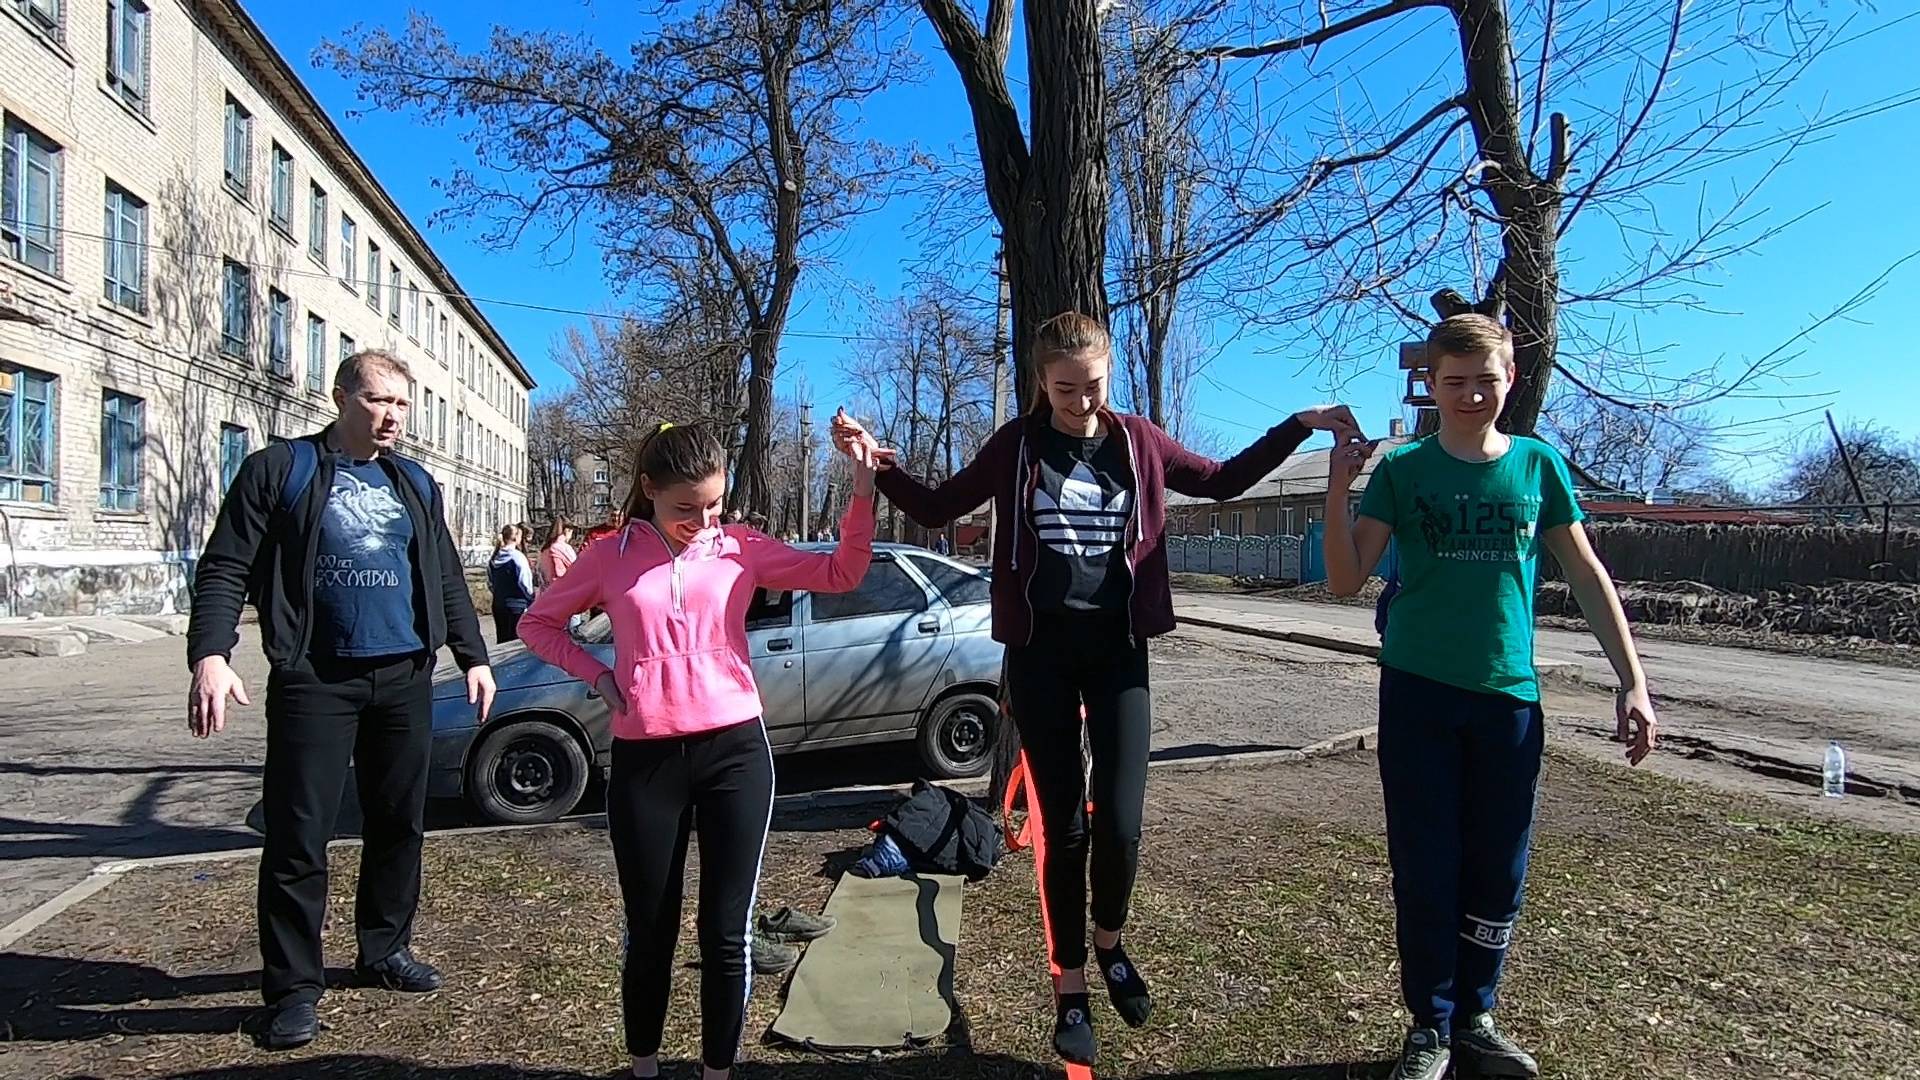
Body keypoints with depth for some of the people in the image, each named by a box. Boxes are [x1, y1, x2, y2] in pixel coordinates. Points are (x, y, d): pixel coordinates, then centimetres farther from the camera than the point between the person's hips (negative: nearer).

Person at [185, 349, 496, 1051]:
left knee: (399, 823, 11)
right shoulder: (279, 470, 0)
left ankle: (384, 951, 27)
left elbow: (446, 580, 18)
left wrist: (473, 657, 14)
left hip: (405, 678, 5)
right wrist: (210, 655, -18)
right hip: (315, 681, -4)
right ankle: (293, 986, 11)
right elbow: (225, 569, -5)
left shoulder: (417, 485, 14)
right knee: (298, 835, -1)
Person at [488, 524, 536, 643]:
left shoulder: (494, 559, 6)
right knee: (516, 641, -1)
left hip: (498, 605, 6)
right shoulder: (518, 557, -15)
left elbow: (490, 583, 11)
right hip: (517, 606, -6)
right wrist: (531, 599, -3)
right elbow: (525, 583, -15)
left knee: (502, 640, 14)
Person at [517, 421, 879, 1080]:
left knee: (727, 933, 5)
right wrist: (597, 677, 0)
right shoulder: (610, 555, 3)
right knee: (649, 931, 12)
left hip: (735, 751, 0)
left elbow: (840, 574, 0)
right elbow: (537, 623, 14)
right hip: (644, 760, 0)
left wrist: (862, 493, -12)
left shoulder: (740, 548, 4)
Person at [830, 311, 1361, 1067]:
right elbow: (936, 509, 6)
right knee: (1062, 827, 5)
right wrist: (879, 465, -9)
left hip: (1117, 649, 1)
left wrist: (1299, 426, 11)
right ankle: (1070, 991, 22)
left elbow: (1223, 481, 17)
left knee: (1119, 824, -6)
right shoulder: (1017, 445, 0)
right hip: (1040, 651, -1)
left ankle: (1110, 943, 26)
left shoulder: (1138, 441, 4)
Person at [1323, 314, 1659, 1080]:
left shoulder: (1539, 464, 3)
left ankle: (1474, 1018, 28)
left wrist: (1632, 682, 4)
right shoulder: (1402, 470, -2)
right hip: (1417, 693, -1)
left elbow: (1588, 576, 8)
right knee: (1425, 871, 4)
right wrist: (1338, 491, -19)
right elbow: (1346, 581, -5)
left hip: (1508, 696, 2)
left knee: (1498, 873, 9)